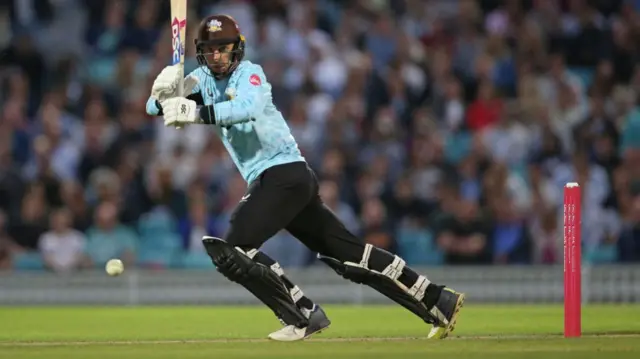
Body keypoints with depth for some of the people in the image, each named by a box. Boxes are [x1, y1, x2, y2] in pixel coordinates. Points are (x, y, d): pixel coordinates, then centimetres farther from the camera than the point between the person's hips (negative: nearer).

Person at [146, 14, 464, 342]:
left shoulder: (249, 73, -7)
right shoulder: (204, 79, 14)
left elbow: (248, 108, -30)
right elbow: (154, 108, 7)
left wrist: (198, 113, -40)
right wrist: (163, 96, -17)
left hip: (286, 173, -8)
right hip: (268, 181, 8)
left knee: (232, 250, -16)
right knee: (349, 253, 8)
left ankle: (303, 316, -9)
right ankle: (438, 301, 10)